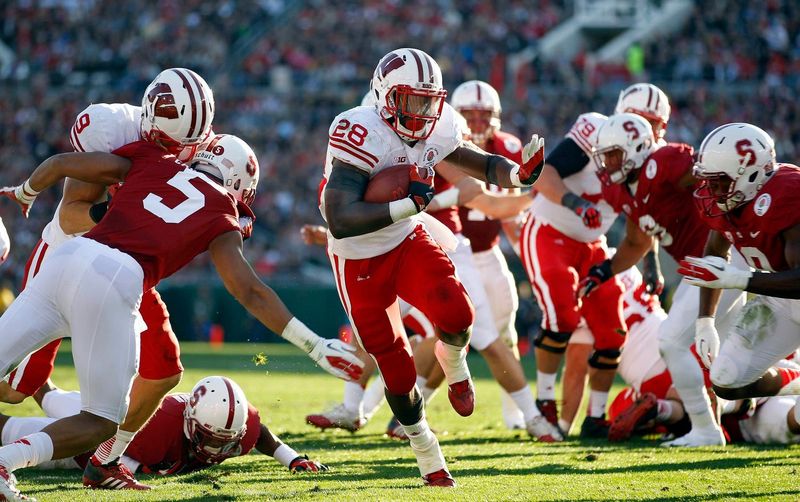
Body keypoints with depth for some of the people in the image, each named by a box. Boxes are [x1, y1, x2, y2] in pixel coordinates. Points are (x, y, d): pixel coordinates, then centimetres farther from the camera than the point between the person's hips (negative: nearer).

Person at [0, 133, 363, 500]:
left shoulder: (152, 161, 25)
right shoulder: (221, 217, 17)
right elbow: (250, 292, 11)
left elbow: (59, 164, 24)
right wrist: (316, 347, 14)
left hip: (68, 257, 3)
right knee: (102, 424, 9)